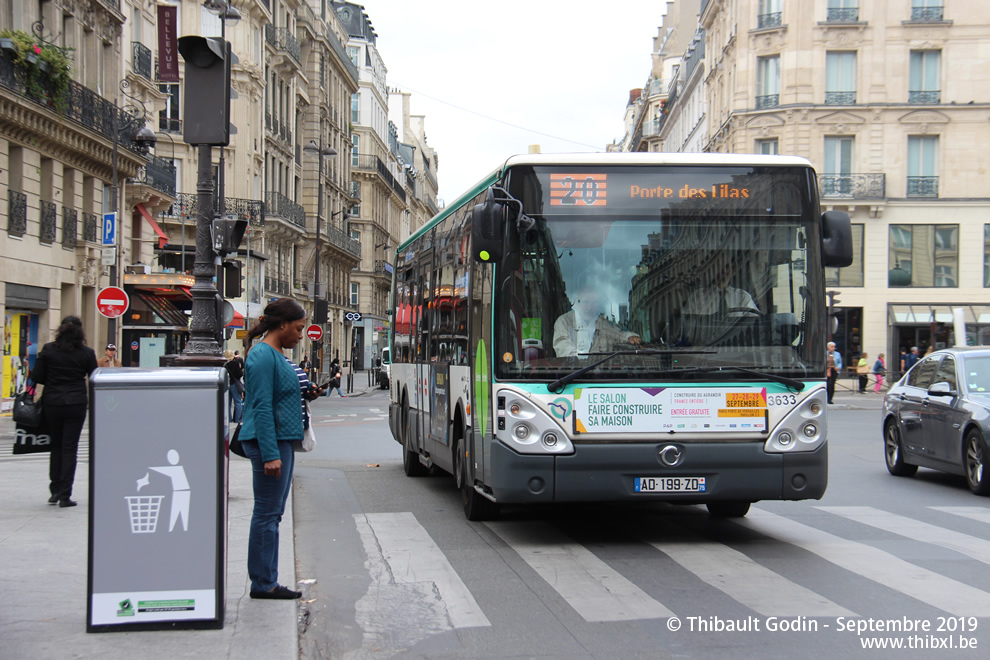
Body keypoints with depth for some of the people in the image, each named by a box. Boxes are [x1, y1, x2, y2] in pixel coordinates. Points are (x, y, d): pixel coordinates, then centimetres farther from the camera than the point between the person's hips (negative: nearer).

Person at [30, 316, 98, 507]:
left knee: (56, 446, 17)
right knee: (70, 448, 2)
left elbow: (37, 377, -3)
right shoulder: (87, 353, -6)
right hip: (76, 404, -2)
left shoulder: (48, 350, -3)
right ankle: (65, 495, -1)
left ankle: (55, 490, 17)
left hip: (52, 404, 2)